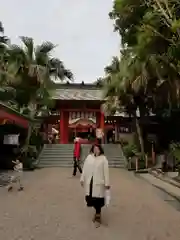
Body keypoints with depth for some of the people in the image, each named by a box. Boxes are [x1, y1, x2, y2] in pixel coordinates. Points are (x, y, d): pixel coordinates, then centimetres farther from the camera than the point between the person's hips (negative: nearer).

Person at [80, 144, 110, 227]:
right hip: (89, 182, 3)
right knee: (90, 199, 10)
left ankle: (98, 217, 21)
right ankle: (98, 213, 38)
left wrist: (107, 183, -7)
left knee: (98, 200, 0)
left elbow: (106, 171, -5)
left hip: (98, 182, -3)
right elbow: (84, 169, 8)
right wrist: (82, 179, 7)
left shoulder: (103, 158, -3)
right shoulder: (88, 157, 5)